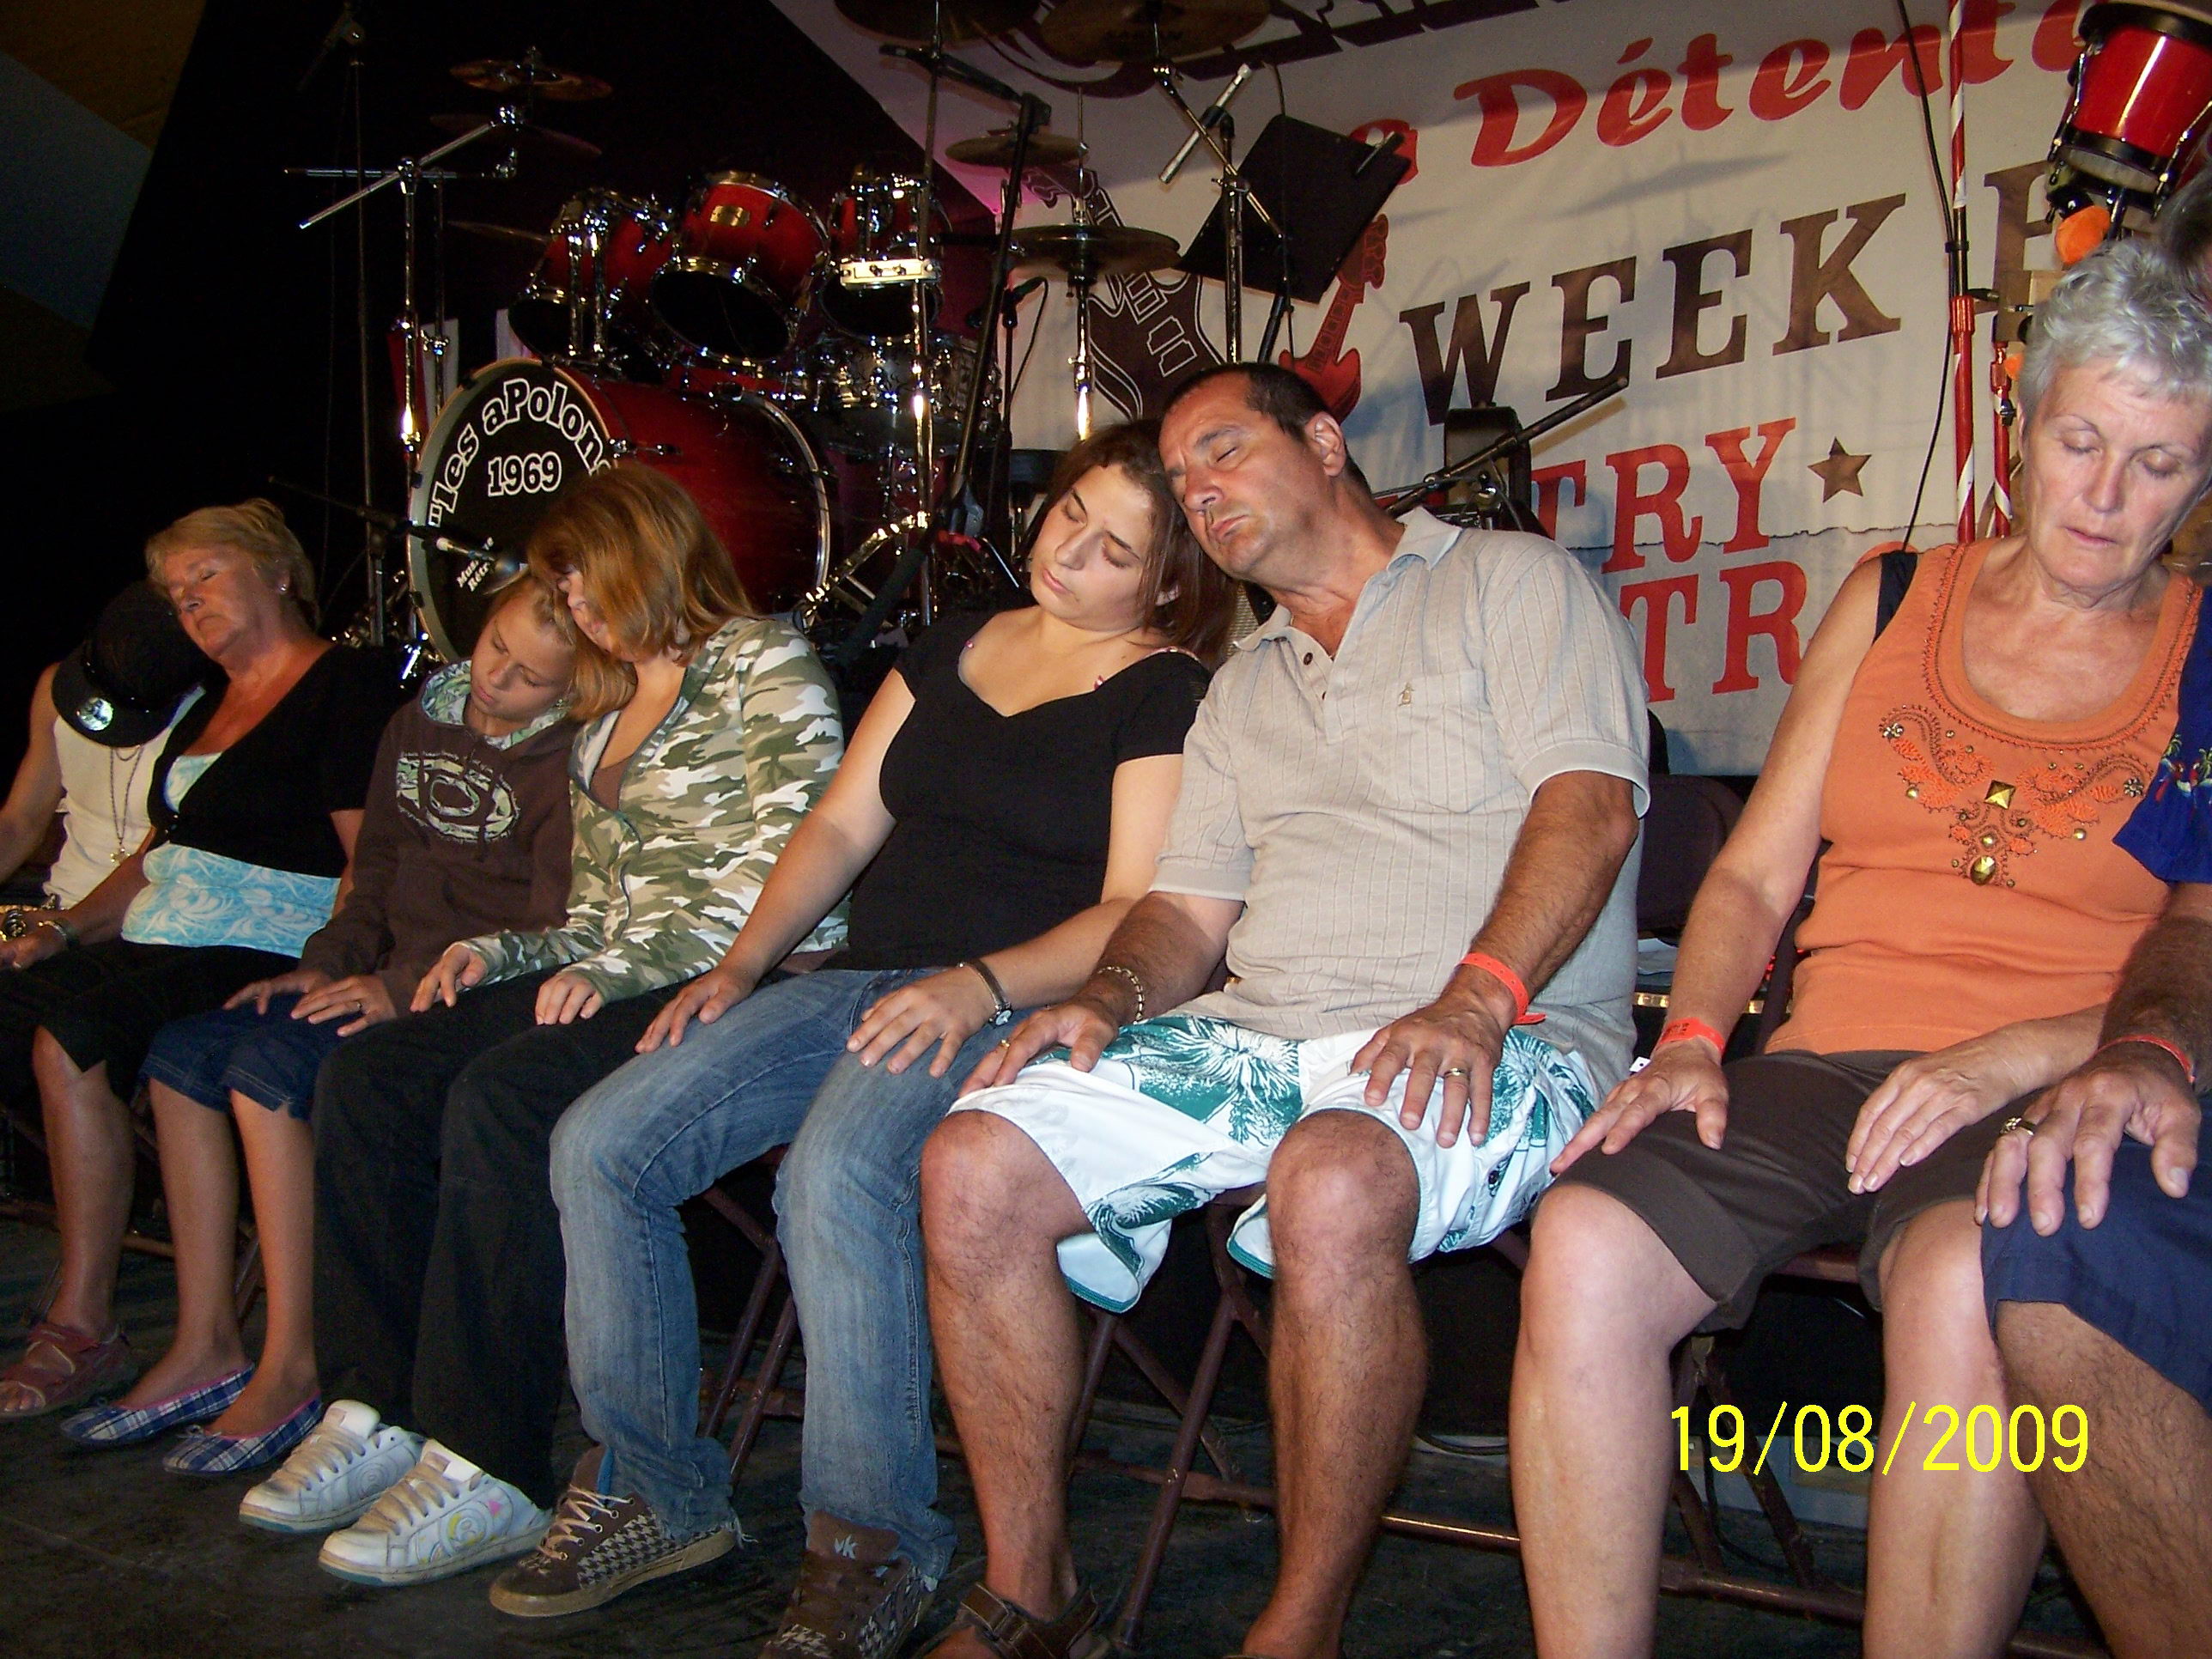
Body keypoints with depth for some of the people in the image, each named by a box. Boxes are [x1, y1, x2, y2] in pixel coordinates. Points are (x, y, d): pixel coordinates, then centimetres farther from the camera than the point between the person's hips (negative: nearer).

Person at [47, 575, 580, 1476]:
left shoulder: (571, 762, -11)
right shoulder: (419, 724, 14)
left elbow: (554, 930, -18)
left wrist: (404, 988, -22)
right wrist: (327, 964, 3)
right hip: (391, 978, 9)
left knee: (269, 1065, -25)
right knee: (182, 1053, -5)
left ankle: (295, 1366, -18)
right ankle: (206, 1344, -1)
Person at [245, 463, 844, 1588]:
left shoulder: (761, 664, 0)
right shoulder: (603, 716, 27)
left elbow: (794, 857, -13)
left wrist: (627, 968, -17)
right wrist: (503, 953, 6)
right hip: (629, 980, 9)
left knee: (500, 1099, -31)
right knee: (366, 1076, -10)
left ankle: (488, 1467, -27)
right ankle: (381, 1408, -10)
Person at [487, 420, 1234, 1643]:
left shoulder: (1167, 693, -1)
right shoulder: (954, 649, 20)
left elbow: (1136, 913, -11)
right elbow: (843, 823, 18)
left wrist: (979, 986, -24)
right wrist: (741, 963, 6)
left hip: (1012, 1007, -7)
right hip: (861, 981, 7)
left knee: (837, 1175, -36)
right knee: (601, 1145, -10)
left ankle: (871, 1543, -21)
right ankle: (652, 1489, 2)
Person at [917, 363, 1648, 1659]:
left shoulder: (1513, 583, 7)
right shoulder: (1242, 692, 27)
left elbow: (1588, 804, -8)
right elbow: (1191, 906, 21)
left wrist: (1475, 999, -22)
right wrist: (1115, 994, -2)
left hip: (1505, 1042, -6)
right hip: (1255, 1035, 6)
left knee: (1333, 1183, -39)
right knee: (974, 1165, -15)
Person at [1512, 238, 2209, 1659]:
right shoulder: (1892, 600, 19)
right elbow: (1756, 874, 17)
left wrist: (2015, 1058, -15)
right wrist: (1693, 1042, -1)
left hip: (2050, 1100, -2)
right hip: (1824, 1060, 3)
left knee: (1964, 1281, -38)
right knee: (1585, 1247, -27)